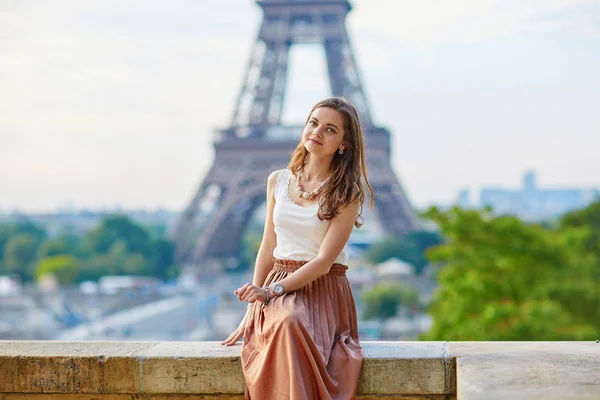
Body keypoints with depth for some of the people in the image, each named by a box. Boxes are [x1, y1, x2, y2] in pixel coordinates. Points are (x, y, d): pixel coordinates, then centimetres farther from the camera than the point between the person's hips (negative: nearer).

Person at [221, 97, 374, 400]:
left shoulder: (347, 192, -2)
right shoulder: (278, 181, 11)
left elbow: (324, 260, -10)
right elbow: (268, 249, 14)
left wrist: (271, 291, -18)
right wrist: (251, 312, 9)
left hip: (324, 292, -3)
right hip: (276, 290, 3)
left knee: (292, 323, -37)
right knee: (287, 324, -34)